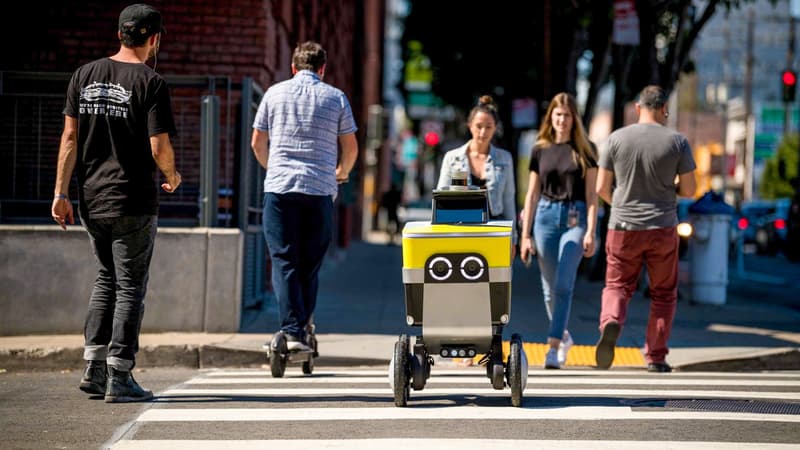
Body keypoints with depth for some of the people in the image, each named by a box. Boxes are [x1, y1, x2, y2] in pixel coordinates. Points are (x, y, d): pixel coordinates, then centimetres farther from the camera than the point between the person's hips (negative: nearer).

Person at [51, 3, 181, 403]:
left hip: (91, 200, 6)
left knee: (107, 278, 20)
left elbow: (69, 138, 4)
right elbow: (159, 148, -14)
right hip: (133, 201, -6)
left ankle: (94, 366, 15)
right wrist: (172, 177, 6)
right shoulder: (150, 83, -10)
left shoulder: (85, 76, 6)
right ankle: (119, 377, 2)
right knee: (130, 287, 3)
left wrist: (61, 193, 6)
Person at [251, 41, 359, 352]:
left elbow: (257, 143, 13)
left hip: (279, 187, 0)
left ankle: (291, 331, -11)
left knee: (284, 261, -1)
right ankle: (303, 329, 8)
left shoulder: (275, 93, 8)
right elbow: (351, 148, 11)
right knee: (309, 265, 9)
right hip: (320, 189, 0)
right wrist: (341, 173, 31)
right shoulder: (335, 98, 7)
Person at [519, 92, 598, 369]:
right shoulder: (540, 150, 8)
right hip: (546, 216, 3)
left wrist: (590, 232, -7)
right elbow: (532, 195, 11)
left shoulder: (585, 150, 4)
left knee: (564, 284, -14)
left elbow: (591, 195, 3)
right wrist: (525, 235, 6)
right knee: (550, 287, 8)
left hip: (575, 218, -3)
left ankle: (553, 348, -16)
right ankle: (563, 336, 31)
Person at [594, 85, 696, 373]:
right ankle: (656, 357, 12)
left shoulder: (616, 139, -3)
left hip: (623, 229, 0)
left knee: (617, 287, 11)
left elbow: (601, 188, 0)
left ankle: (611, 322, -21)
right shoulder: (677, 142, -5)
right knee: (663, 294, 14)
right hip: (663, 229, 0)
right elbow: (689, 190, -1)